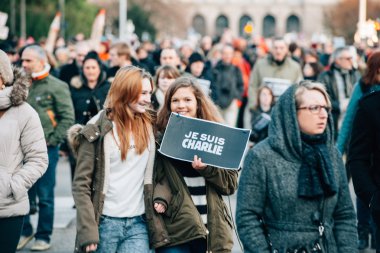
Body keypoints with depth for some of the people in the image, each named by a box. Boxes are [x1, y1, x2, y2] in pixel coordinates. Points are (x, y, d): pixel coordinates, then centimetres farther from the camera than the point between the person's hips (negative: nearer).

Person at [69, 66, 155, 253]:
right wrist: (88, 232, -15)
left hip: (138, 224, 3)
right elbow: (81, 185, -8)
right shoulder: (98, 130, -6)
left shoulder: (148, 127, 9)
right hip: (104, 222, -3)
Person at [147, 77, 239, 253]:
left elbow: (232, 183, 3)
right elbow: (153, 180, 2)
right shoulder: (160, 138, 2)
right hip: (174, 230, -2)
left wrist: (206, 168, -14)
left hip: (211, 230, 2)